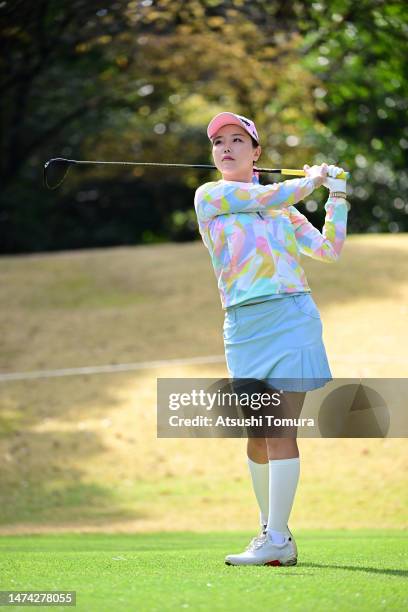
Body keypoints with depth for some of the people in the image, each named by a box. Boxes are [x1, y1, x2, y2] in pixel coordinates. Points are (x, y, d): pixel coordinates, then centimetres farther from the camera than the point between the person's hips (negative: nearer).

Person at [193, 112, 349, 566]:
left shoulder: (284, 207, 16)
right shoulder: (210, 195, 6)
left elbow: (328, 250, 16)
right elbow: (277, 197, -3)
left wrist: (337, 196, 16)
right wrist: (313, 178, 13)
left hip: (291, 317, 0)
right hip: (243, 324, 0)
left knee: (280, 431, -8)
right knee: (257, 435, 4)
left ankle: (277, 540, -9)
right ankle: (270, 529, 19)